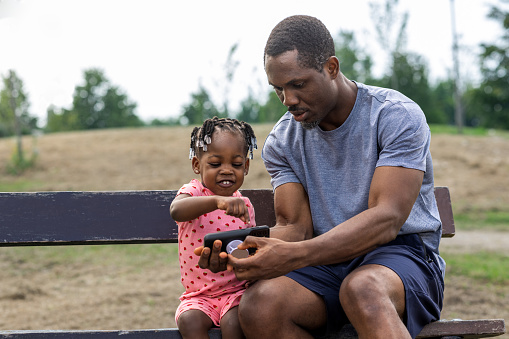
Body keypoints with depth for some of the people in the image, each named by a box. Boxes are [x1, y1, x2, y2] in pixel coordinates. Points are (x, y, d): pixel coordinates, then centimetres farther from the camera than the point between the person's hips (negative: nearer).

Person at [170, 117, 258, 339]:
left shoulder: (243, 205, 8)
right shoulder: (194, 192, -4)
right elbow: (176, 210, -32)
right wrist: (217, 200, -48)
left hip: (237, 290, 1)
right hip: (198, 294, -1)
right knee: (189, 320, -31)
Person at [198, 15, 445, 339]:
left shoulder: (397, 116, -9)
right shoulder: (282, 141, 8)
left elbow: (385, 220, -20)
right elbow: (294, 226, 3)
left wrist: (294, 256, -32)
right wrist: (238, 254, -21)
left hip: (401, 254, -5)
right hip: (327, 261, 5)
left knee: (363, 289, -43)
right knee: (258, 305, -28)